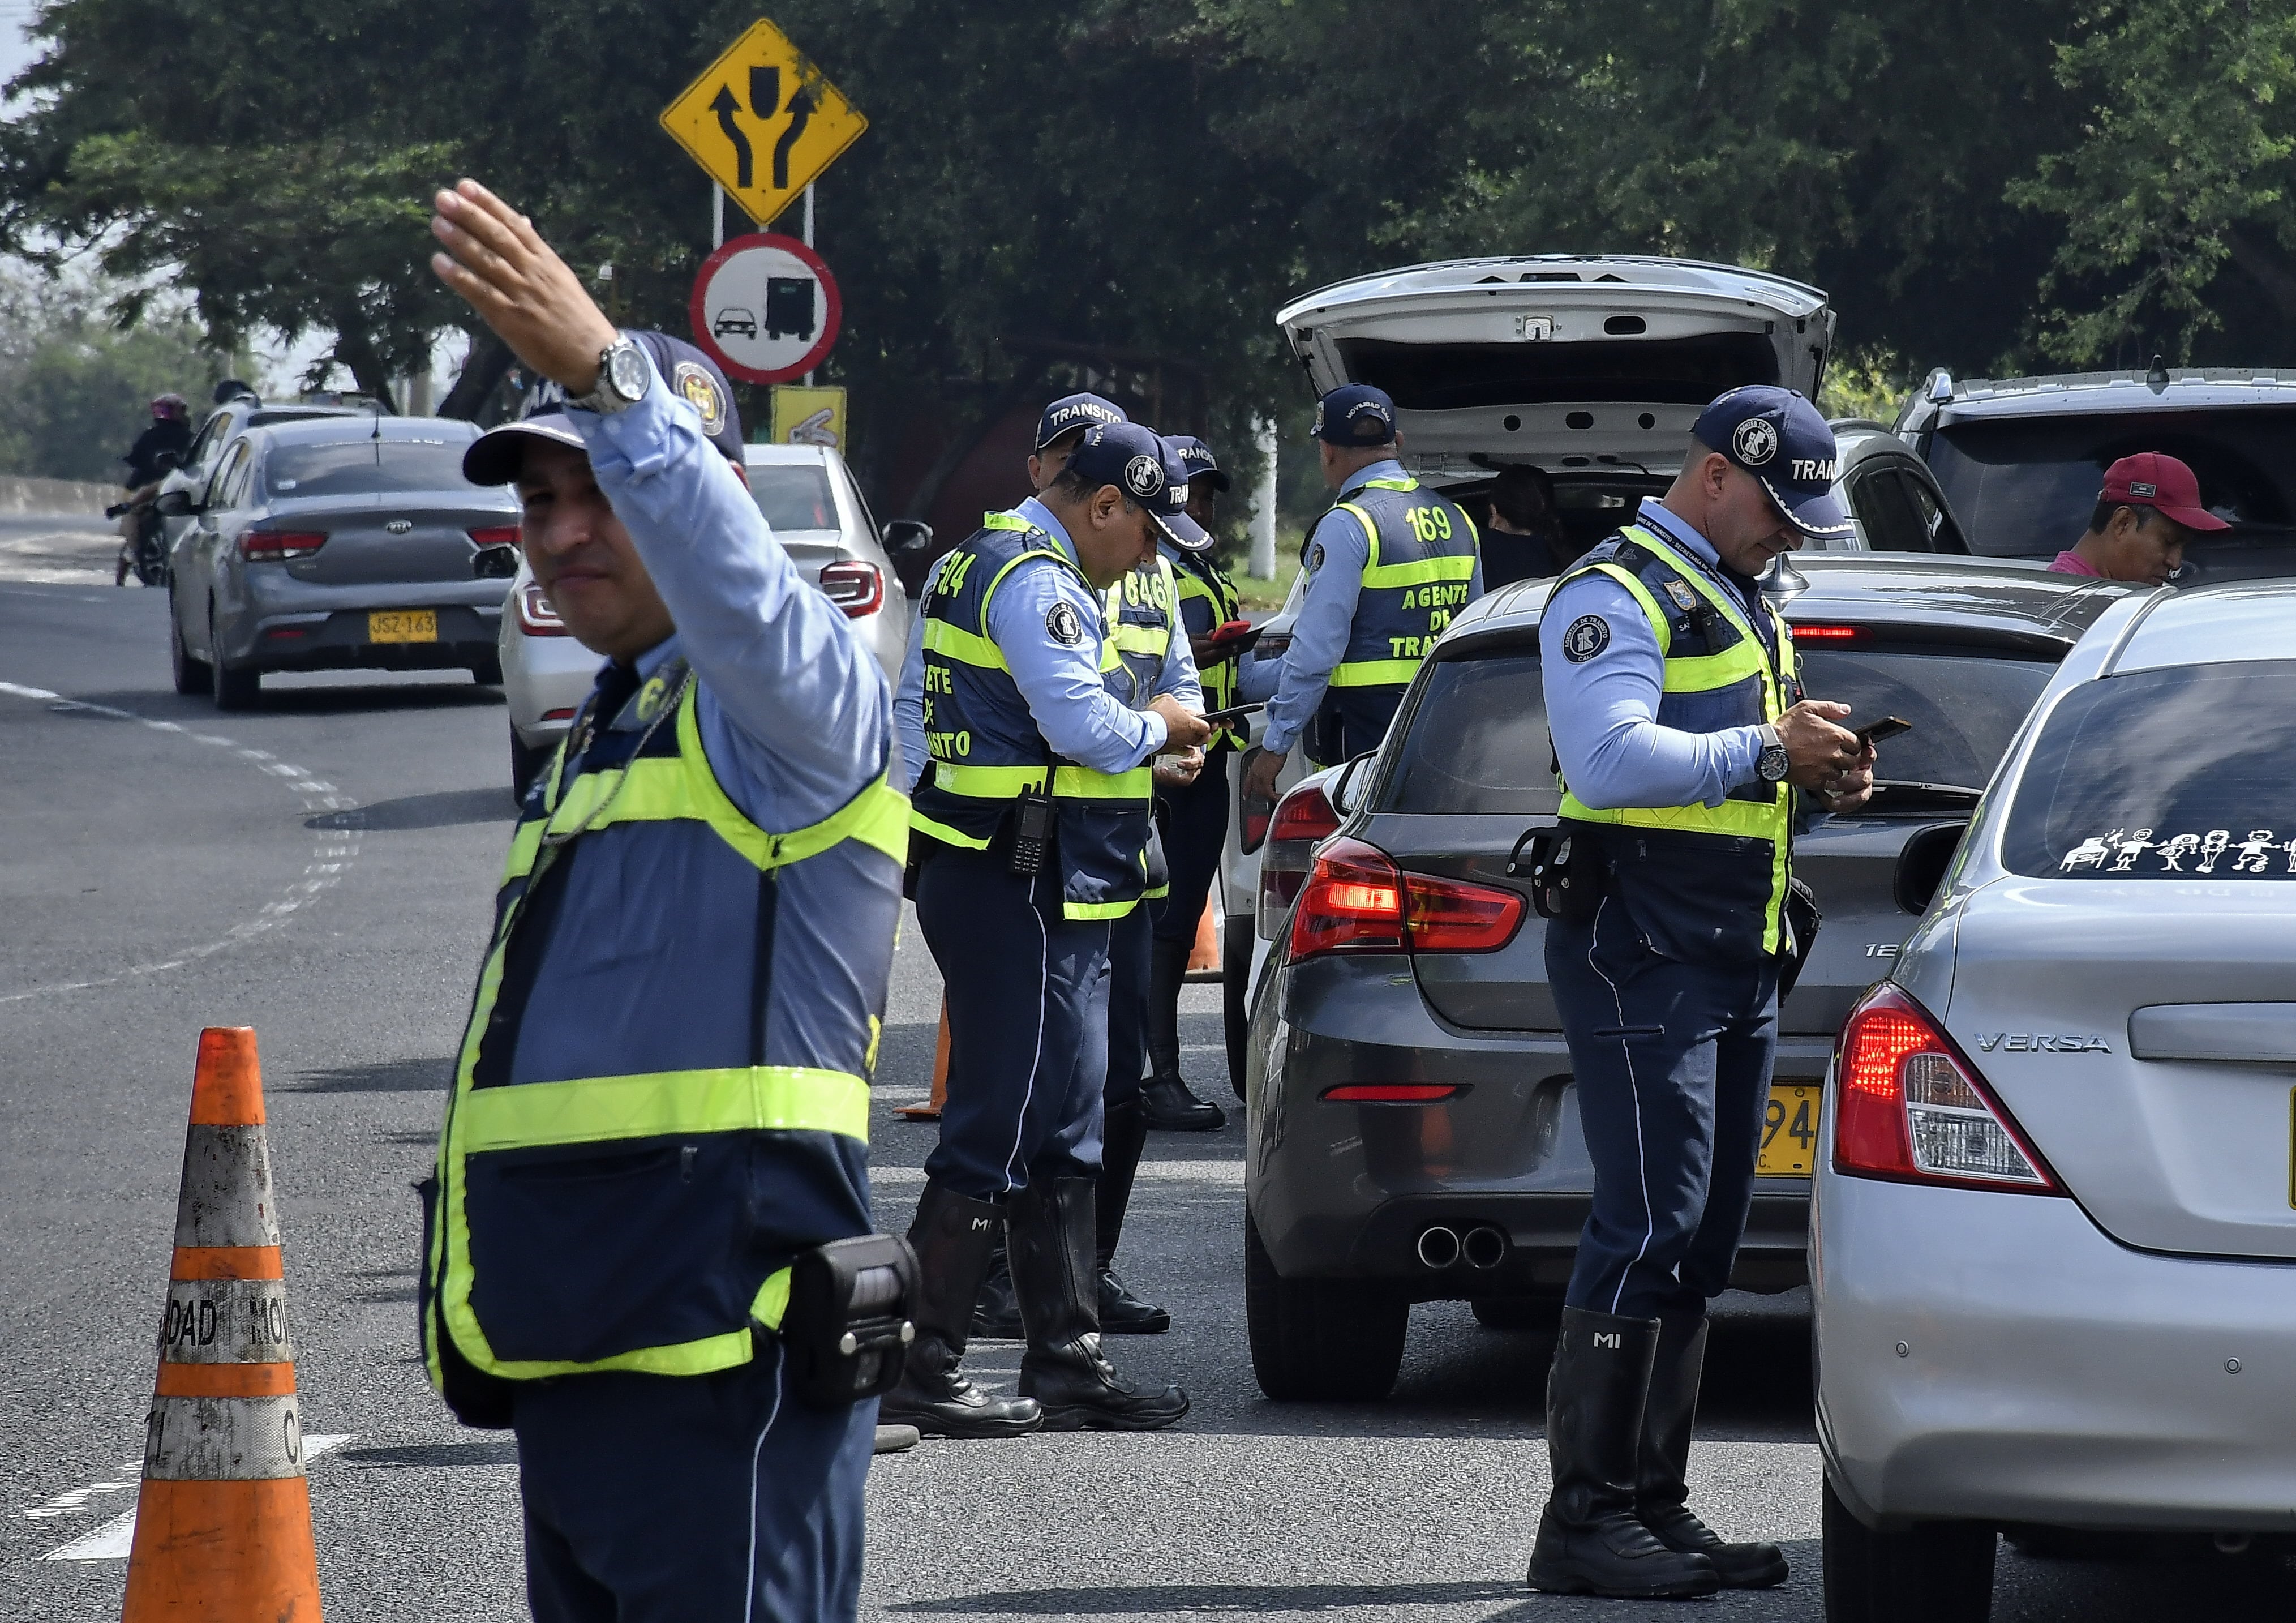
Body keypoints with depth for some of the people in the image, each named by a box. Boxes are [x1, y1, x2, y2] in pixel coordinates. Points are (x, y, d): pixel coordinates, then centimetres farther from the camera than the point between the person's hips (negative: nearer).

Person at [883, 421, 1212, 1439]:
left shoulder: (982, 563, 19)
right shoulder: (1038, 581, -15)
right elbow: (1085, 726, -21)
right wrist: (1158, 727, -3)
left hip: (986, 878, 11)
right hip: (1024, 894, -11)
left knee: (1056, 1134, 13)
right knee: (998, 1132, -8)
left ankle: (1068, 1361, 16)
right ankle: (919, 1369, -7)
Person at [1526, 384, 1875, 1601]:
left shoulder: (1738, 601, 22)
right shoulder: (1616, 595, -9)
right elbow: (1610, 759, -24)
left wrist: (1819, 778, 11)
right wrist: (1764, 754, -21)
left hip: (1739, 962, 10)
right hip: (1642, 958, -10)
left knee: (1702, 1243, 10)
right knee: (1648, 1230, -13)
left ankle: (1652, 1503, 14)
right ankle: (1584, 1520, -12)